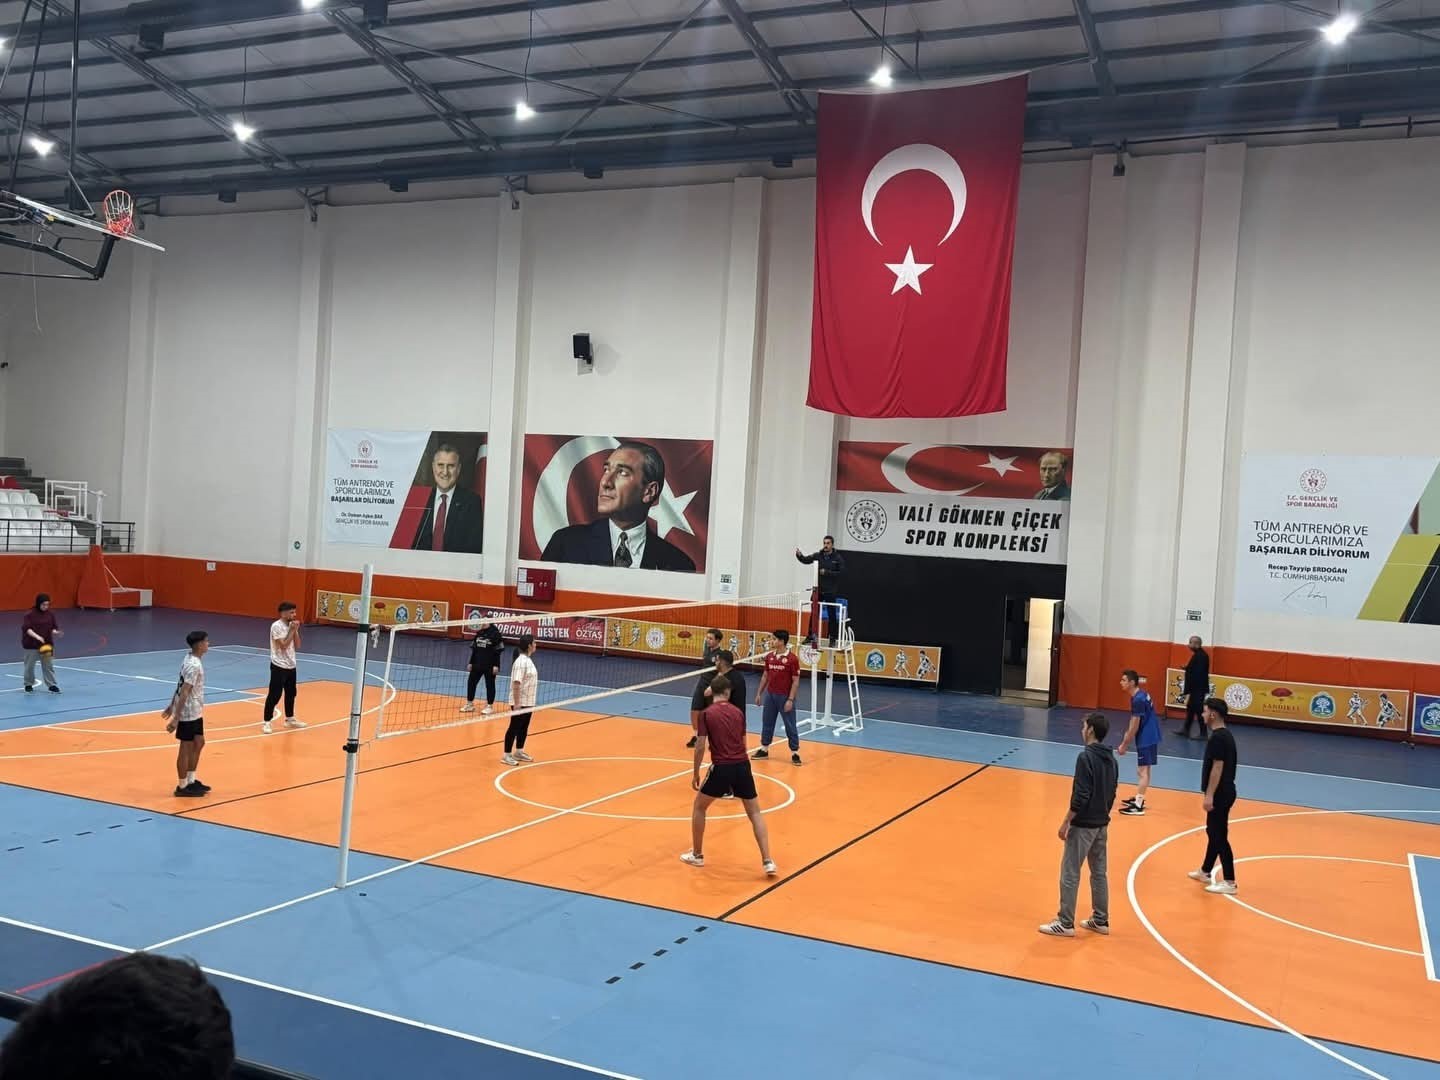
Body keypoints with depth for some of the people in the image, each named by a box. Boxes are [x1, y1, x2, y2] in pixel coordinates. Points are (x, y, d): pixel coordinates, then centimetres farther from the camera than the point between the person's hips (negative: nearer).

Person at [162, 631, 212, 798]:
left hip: (195, 712, 10)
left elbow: (181, 687, 16)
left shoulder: (190, 660, 8)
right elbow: (184, 693, -25)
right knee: (186, 748, 0)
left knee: (198, 743, 18)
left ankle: (191, 781, 28)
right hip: (188, 714, -10)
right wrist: (176, 718, -26)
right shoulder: (194, 666, -23)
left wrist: (171, 706, 23)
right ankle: (182, 787, 10)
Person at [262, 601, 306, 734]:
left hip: (291, 666, 8)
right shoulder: (276, 626, -15)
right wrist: (292, 630, -17)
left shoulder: (291, 626, 8)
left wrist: (296, 630, -5)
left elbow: (297, 645, 7)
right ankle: (266, 722, 0)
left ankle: (289, 719, 29)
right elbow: (283, 645, -21)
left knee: (291, 693, 16)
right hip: (279, 666, -8)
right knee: (274, 695, -6)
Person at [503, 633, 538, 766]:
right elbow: (516, 684, -24)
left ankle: (519, 752, 28)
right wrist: (516, 704, -25)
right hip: (520, 702, -9)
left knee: (524, 727, 16)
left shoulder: (528, 660, 9)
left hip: (528, 702, 9)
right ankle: (507, 755, 7)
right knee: (514, 727, -1)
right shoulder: (521, 662, -20)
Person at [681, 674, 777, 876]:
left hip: (721, 768, -3)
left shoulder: (707, 713, -2)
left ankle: (697, 855, 27)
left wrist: (696, 773, 6)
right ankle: (767, 861, 2)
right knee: (755, 813, 13)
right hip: (742, 766, 3)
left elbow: (700, 746, -4)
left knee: (699, 807, 20)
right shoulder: (738, 712, 9)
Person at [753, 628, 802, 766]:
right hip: (770, 695, 5)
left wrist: (790, 700, -16)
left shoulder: (792, 658, -12)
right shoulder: (769, 656, 4)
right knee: (767, 722, 13)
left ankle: (795, 753, 9)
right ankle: (764, 749, 24)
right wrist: (759, 693, 11)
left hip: (785, 697, -5)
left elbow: (795, 681, -11)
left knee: (790, 725, 2)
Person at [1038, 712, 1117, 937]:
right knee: (1099, 872, 16)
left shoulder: (1086, 757, -19)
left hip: (1083, 825, -8)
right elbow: (1111, 795, 12)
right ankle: (1100, 920, 23)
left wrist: (1065, 823, -15)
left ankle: (1065, 923, 4)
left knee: (1070, 873, 0)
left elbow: (1080, 796, -21)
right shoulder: (1111, 759, 6)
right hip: (1102, 824, 8)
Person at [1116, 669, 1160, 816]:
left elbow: (1134, 727, -19)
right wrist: (1126, 738, 15)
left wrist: (1124, 745, -11)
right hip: (1149, 736, 10)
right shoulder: (1141, 695, 9)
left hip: (1146, 738, -10)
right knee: (1144, 769, 19)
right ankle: (1138, 798, 32)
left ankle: (1138, 806, -9)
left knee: (1142, 771, -9)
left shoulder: (1138, 700, -22)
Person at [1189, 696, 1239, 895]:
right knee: (1213, 832, 20)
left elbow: (1217, 768, -23)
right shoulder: (1224, 734, 12)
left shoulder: (1218, 737, -19)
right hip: (1223, 792, 10)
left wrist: (1209, 795, -22)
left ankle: (1229, 882, -2)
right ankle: (1205, 872, 33)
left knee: (1219, 836, -5)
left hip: (1220, 794, -10)